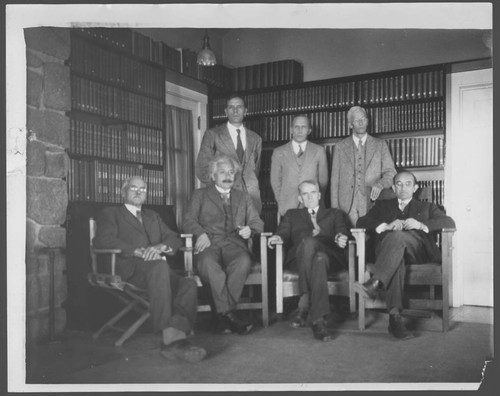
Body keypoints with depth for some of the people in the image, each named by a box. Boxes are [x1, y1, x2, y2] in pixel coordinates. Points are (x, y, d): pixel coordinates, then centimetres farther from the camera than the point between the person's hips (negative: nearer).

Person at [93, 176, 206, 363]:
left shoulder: (153, 216, 33)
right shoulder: (111, 213, 18)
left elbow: (175, 239, 20)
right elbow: (103, 240, -3)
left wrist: (160, 247, -5)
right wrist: (137, 251, -16)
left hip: (159, 268, 5)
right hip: (129, 269, -5)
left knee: (189, 284, -28)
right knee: (159, 265, -39)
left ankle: (176, 338, -40)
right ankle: (170, 336, -43)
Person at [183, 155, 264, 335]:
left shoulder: (244, 197, 28)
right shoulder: (200, 195, 22)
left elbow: (257, 223, 20)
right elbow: (189, 221, 10)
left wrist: (250, 230, -5)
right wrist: (201, 233, -12)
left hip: (234, 244, 1)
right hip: (209, 244, -1)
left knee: (244, 261, -35)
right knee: (207, 263, -38)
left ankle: (223, 314, -31)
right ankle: (229, 313, -33)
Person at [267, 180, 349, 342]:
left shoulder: (335, 213, 33)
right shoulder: (292, 214, 35)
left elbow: (342, 231, 14)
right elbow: (284, 231, 17)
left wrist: (340, 237, -12)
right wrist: (278, 237, -8)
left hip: (329, 254, 0)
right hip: (299, 256, 0)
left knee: (320, 258, -41)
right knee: (311, 247, -41)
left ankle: (305, 305, -42)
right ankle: (318, 318, -43)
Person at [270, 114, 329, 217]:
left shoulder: (319, 150, 8)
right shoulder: (279, 152, 7)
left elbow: (323, 180, 10)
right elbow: (275, 181, 10)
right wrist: (281, 203, 3)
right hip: (287, 208, 0)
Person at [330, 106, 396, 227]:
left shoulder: (380, 145, 12)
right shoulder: (340, 147, 11)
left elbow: (390, 172, 6)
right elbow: (334, 179, 8)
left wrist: (380, 184, -16)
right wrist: (335, 208, 0)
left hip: (372, 204, 0)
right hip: (347, 208, 0)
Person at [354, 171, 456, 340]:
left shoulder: (426, 207, 32)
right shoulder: (382, 206, 32)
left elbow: (449, 222, 11)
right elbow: (361, 222, 13)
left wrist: (420, 224, -7)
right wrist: (386, 225, -7)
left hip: (417, 250, 0)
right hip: (387, 248, 0)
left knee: (397, 235, -36)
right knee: (396, 258, -38)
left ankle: (374, 283, -50)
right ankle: (395, 317, -50)